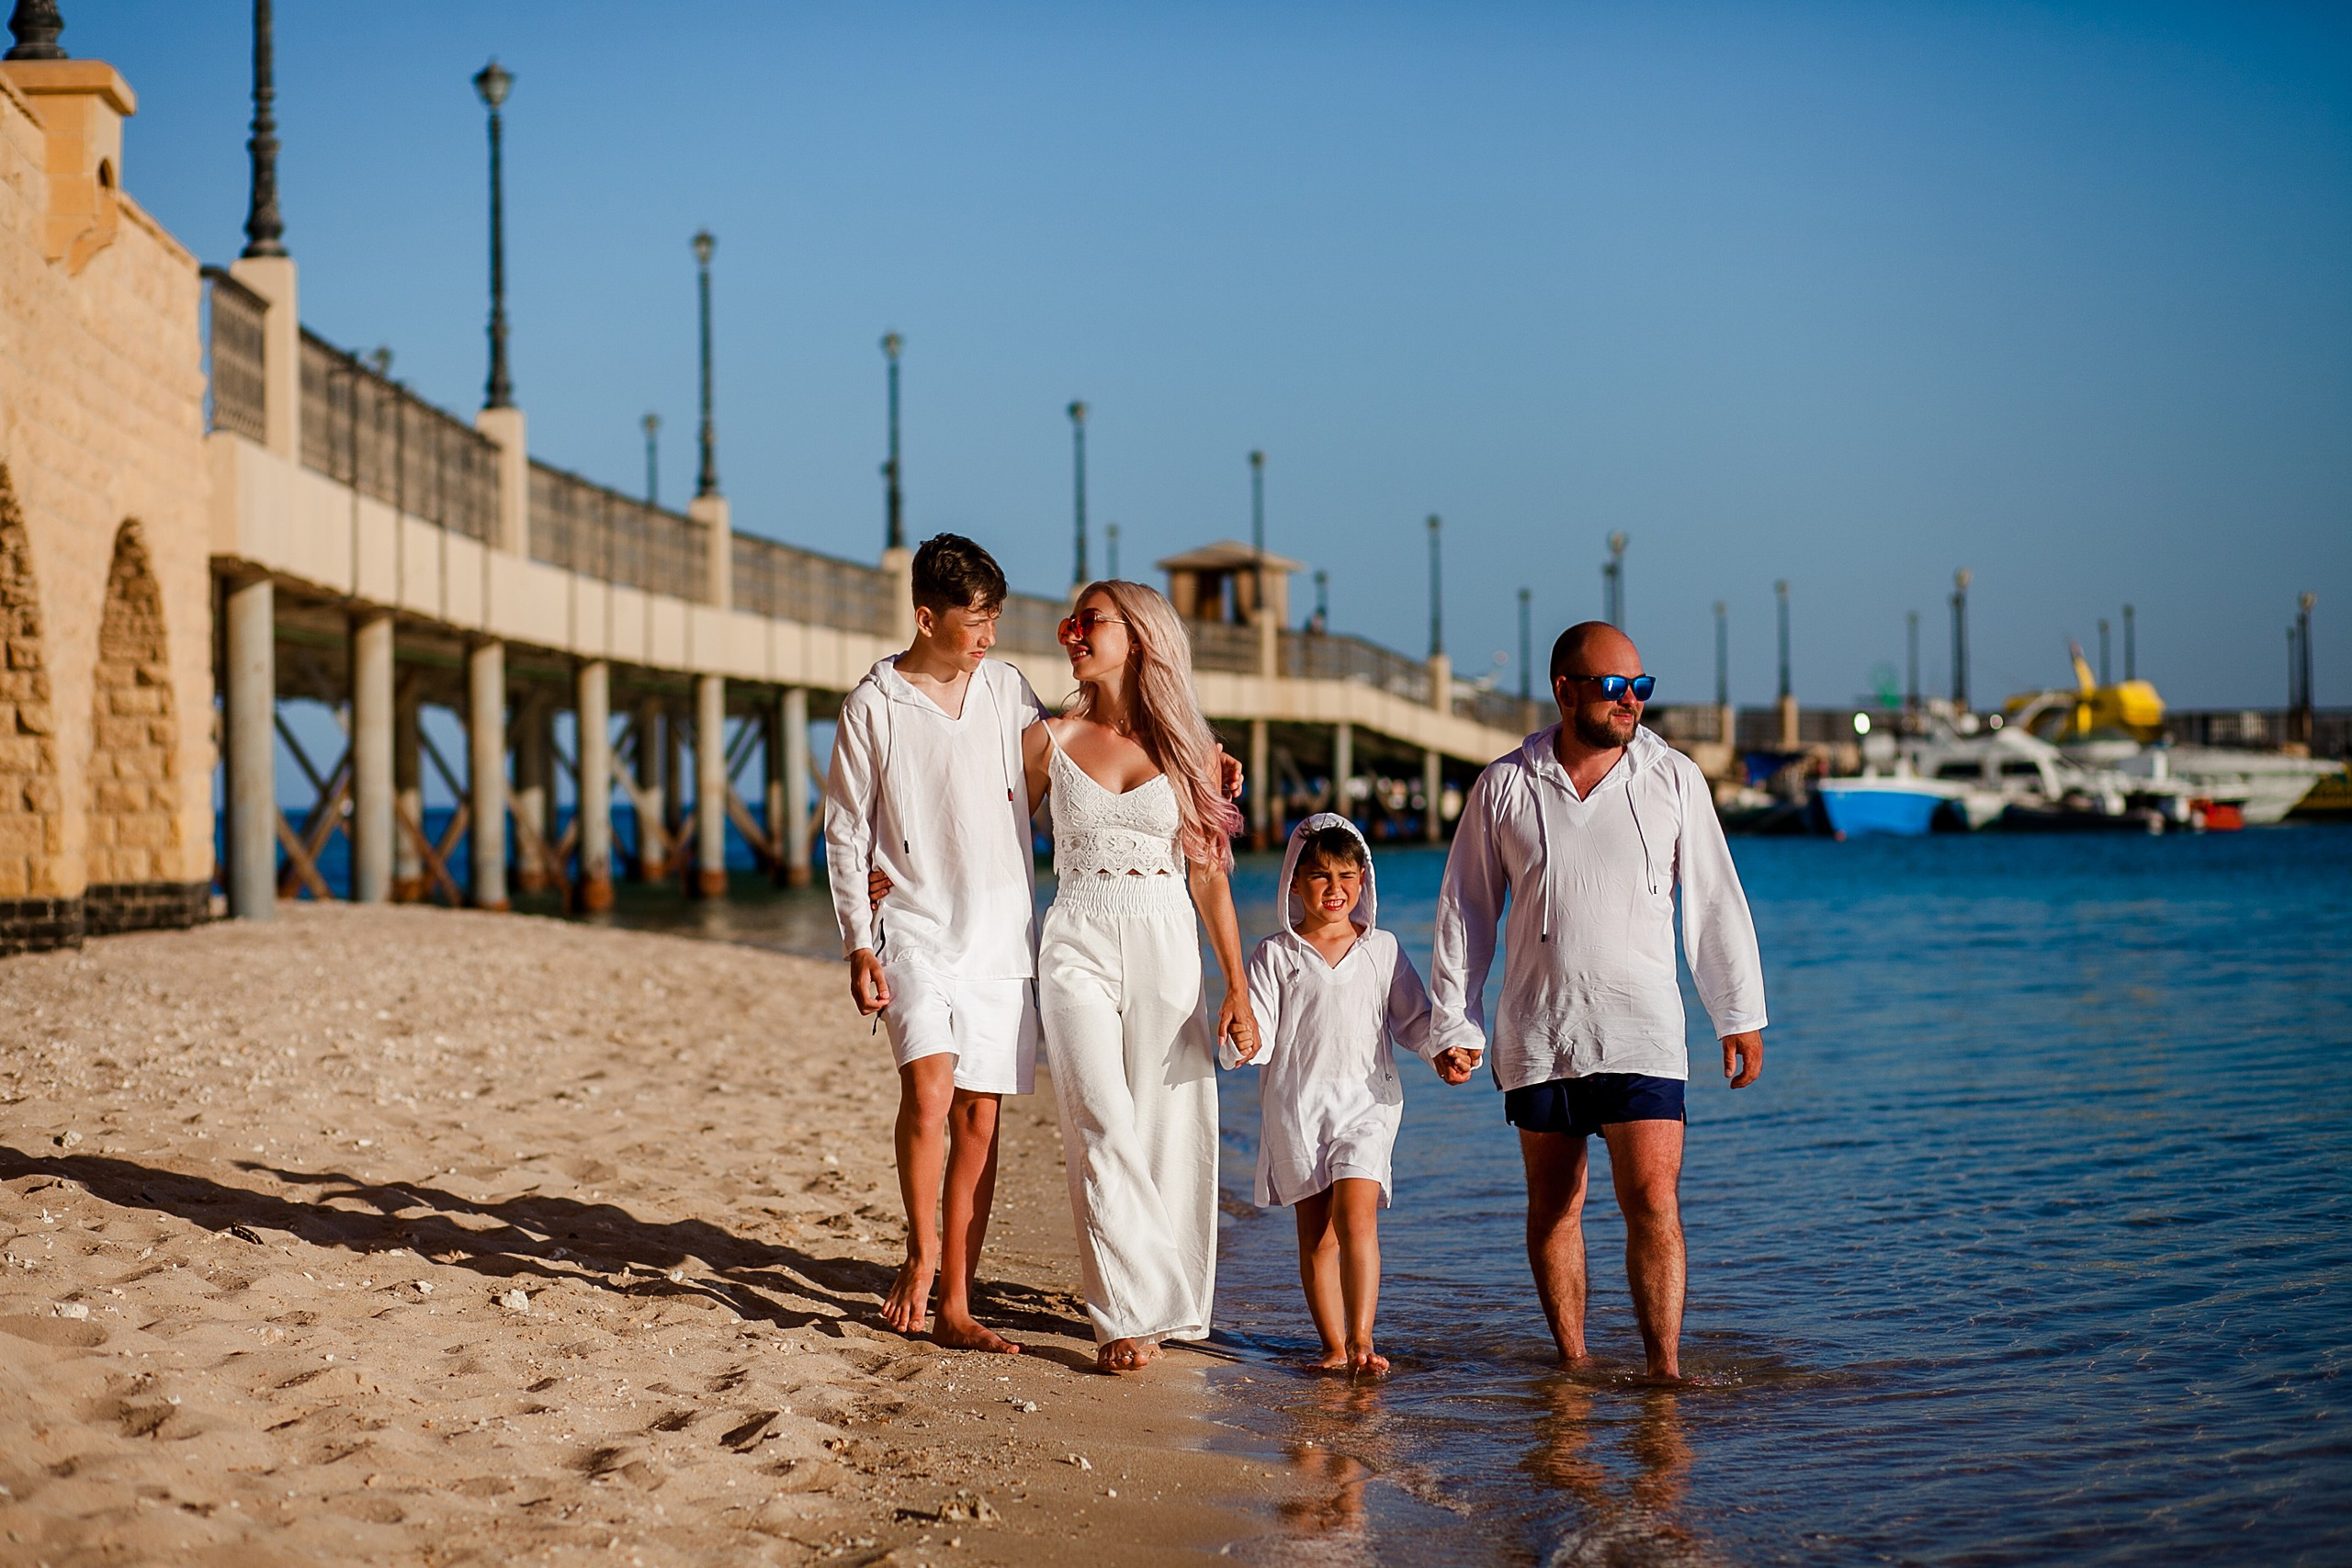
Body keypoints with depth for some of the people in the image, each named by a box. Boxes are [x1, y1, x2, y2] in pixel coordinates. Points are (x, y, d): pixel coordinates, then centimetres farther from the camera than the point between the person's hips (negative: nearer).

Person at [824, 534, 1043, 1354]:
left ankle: (954, 1306, 9)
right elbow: (844, 834, 1)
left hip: (1001, 932, 3)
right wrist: (858, 944, -6)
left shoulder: (1006, 688, 7)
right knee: (929, 1087, -22)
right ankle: (922, 1249, 0)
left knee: (978, 1115, 3)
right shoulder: (873, 706, -3)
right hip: (915, 928, -3)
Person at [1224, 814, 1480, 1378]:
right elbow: (1261, 1030, -2)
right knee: (1315, 1233, 1)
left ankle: (1361, 1341, -17)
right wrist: (1241, 1045, -23)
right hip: (1296, 1106, 0)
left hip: (1365, 1102, 0)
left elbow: (1412, 1018, 15)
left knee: (1356, 1216, -15)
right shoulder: (1274, 955, 5)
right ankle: (1335, 1347, 6)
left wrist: (1442, 1052, -2)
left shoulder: (1382, 950, 9)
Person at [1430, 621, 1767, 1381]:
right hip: (1536, 1033, 1)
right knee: (1553, 1205, 7)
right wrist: (1453, 1021, 6)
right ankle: (1572, 1366, 17)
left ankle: (1665, 1374, -9)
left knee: (1653, 1202, -12)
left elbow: (1714, 900, 9)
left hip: (1640, 1032, -1)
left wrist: (1740, 1014, 9)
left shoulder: (1674, 778, 4)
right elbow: (1465, 910, 9)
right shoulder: (1504, 786, 3)